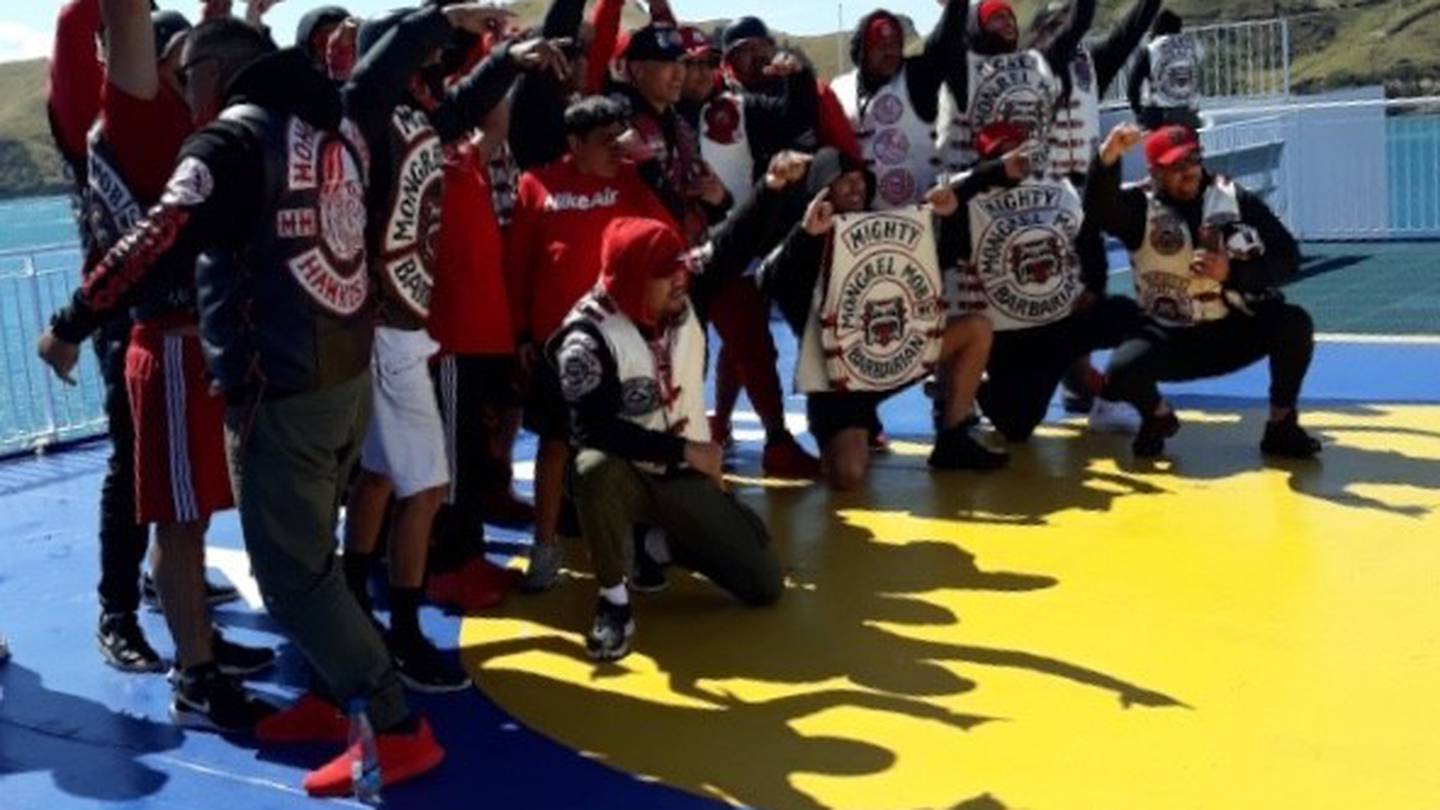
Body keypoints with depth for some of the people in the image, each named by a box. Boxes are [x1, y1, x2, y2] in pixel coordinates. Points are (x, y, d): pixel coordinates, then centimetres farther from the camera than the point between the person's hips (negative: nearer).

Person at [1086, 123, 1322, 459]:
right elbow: (1099, 207, -29)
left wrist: (1231, 272, -22)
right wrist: (1108, 157, -47)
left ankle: (1281, 425, -3)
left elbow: (1288, 259, -7)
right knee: (1121, 373, -29)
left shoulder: (1237, 200, -3)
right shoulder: (1139, 205, -6)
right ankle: (1158, 416, 9)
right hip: (1170, 337, -1)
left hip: (1236, 331, 1)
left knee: (1294, 323, -26)